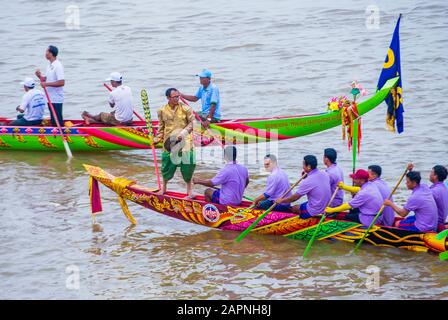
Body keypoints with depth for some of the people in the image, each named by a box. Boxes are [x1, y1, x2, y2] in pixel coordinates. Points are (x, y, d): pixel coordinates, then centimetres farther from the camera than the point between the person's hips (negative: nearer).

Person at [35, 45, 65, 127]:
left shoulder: (58, 66, -16)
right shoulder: (50, 66, 12)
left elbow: (61, 82, -23)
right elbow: (46, 79, 20)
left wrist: (47, 84, -23)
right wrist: (40, 76, 0)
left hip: (56, 99, -9)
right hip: (51, 98, 9)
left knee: (58, 121, -6)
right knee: (53, 120, 14)